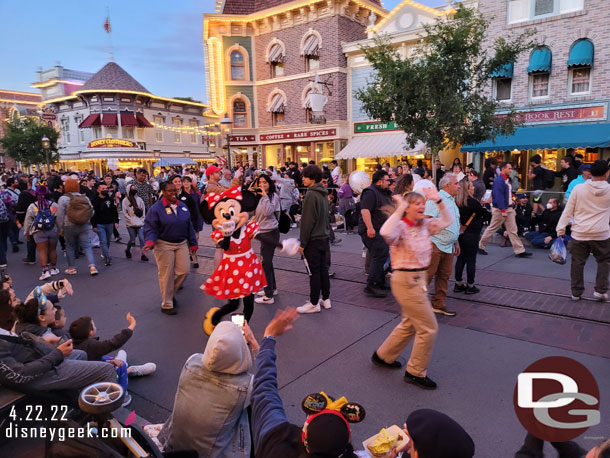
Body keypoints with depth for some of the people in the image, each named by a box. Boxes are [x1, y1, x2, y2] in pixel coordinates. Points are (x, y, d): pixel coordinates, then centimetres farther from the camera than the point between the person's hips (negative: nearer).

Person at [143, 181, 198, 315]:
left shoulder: (182, 206, 8)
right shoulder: (156, 208, -9)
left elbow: (189, 226, 13)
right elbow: (150, 228, -11)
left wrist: (193, 243, 13)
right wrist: (150, 241, -28)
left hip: (182, 244, 5)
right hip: (164, 245, -5)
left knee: (184, 271, 2)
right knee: (166, 275, 1)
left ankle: (170, 292, 30)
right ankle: (166, 304, 15)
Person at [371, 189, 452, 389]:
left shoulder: (425, 225, 5)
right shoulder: (400, 227, -18)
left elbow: (447, 220, 14)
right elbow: (386, 232, -40)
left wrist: (439, 200, 2)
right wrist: (400, 208, -33)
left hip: (418, 279, 9)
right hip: (406, 281, -9)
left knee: (410, 324, 23)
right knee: (429, 328, -2)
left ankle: (383, 356, 39)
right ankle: (416, 372, 15)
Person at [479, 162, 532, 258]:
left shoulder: (506, 180, 13)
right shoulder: (499, 180, -17)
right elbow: (499, 196, -22)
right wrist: (503, 210, -24)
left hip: (508, 209, 9)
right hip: (500, 209, -9)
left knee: (513, 230, 6)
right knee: (492, 228, 3)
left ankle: (519, 251, 7)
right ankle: (480, 246, 17)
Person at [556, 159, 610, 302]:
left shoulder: (578, 188, -6)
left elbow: (568, 211, -4)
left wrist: (561, 228, 1)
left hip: (579, 233, 0)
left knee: (577, 263, 8)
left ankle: (576, 292, 15)